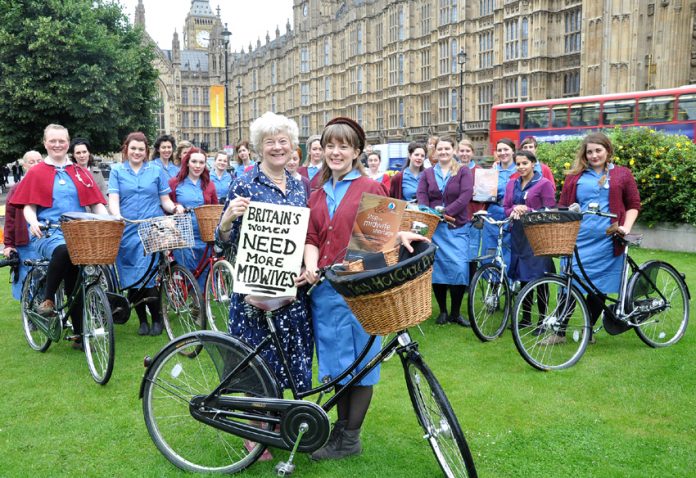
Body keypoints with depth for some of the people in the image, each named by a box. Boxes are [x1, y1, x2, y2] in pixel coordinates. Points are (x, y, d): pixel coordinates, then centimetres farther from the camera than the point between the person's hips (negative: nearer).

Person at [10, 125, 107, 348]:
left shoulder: (81, 173, 15)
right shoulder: (36, 173, 10)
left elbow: (97, 203, 9)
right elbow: (29, 206, 5)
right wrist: (33, 222, -17)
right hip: (47, 233, -2)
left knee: (75, 285, -6)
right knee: (64, 250, -37)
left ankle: (79, 335, 5)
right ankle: (47, 299, -17)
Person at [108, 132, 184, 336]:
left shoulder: (156, 171, 11)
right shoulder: (117, 171, 10)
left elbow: (165, 200, 10)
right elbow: (113, 199, -1)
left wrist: (175, 207, -11)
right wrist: (117, 217, -20)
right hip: (126, 231, 1)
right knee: (131, 279, 3)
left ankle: (157, 319, 4)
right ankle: (142, 320, 17)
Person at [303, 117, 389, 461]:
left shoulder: (370, 188, -1)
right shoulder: (318, 195, 15)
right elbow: (311, 237, 8)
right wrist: (310, 264, -11)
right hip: (324, 286, 6)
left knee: (359, 359, 3)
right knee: (335, 360, 13)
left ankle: (350, 438, 14)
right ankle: (341, 427, 26)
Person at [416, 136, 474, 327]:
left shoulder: (463, 172, 5)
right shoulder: (427, 173, 12)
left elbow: (466, 195, -8)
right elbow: (421, 196, 1)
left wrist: (445, 212, -17)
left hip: (456, 228, -2)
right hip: (433, 228, 2)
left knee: (459, 270, -9)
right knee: (436, 269, 3)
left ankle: (456, 313, 6)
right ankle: (442, 311, 17)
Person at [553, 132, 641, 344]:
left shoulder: (622, 174, 10)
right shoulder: (575, 176, 13)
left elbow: (633, 205, 11)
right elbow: (563, 206, 15)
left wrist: (626, 227, -4)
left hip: (606, 240, -1)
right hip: (577, 239, 1)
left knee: (599, 287, 5)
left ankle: (588, 330, 20)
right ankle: (559, 332, 6)